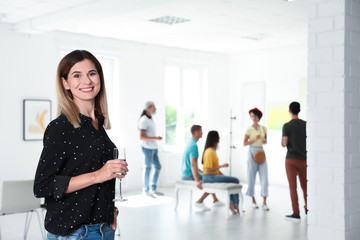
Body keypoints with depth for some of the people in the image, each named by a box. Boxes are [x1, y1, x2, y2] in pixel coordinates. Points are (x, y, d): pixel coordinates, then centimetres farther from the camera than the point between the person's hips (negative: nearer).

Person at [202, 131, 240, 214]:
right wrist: (222, 166, -15)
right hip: (209, 177, -10)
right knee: (235, 181, -12)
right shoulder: (209, 152, -17)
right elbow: (208, 169, -22)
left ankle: (231, 203, 1)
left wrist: (223, 175, 10)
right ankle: (235, 204, 1)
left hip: (214, 175, 10)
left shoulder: (213, 150, 15)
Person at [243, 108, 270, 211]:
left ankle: (264, 203, -3)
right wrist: (254, 139, -16)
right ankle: (253, 201, 14)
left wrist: (264, 140, -2)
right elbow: (244, 143, -4)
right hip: (252, 152, -3)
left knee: (264, 177, -5)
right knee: (252, 177, 1)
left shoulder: (263, 128, 9)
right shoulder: (249, 129, -2)